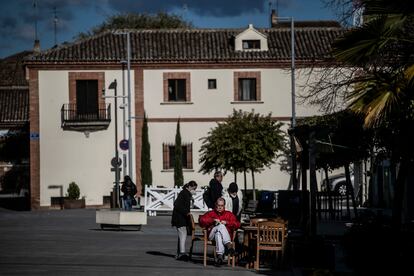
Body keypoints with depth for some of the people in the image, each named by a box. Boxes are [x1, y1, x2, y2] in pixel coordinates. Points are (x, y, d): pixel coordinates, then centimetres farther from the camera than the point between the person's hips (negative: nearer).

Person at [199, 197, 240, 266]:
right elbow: (201, 220, 5)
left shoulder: (229, 214, 25)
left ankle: (219, 255, -55)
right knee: (221, 226, -34)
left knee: (218, 234, -38)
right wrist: (213, 220, -6)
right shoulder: (211, 213, 24)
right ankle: (229, 245, -53)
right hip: (212, 235, -1)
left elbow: (237, 224, 9)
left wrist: (227, 222, -6)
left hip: (226, 235, 1)